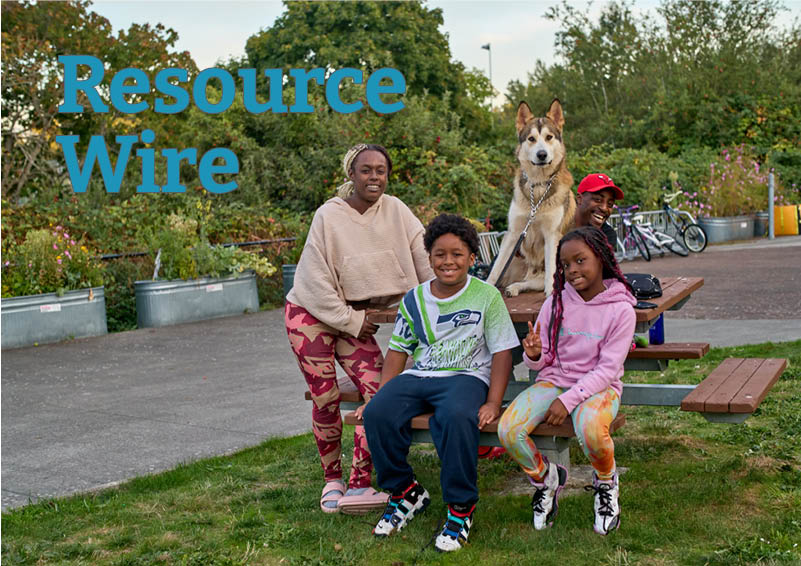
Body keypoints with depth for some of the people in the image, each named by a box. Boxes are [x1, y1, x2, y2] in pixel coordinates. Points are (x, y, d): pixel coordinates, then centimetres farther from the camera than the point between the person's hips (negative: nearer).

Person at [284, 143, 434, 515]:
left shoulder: (395, 210, -4)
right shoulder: (329, 217, -15)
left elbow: (424, 258, -5)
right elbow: (317, 281, -15)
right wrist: (352, 321, -11)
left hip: (356, 317, 4)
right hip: (312, 314, -3)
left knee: (378, 390, -11)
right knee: (326, 399, -5)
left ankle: (359, 486, -3)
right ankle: (332, 479, 15)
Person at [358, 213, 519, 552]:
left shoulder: (487, 296, 0)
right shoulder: (414, 300, 11)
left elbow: (502, 351, -1)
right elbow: (398, 350, 16)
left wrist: (493, 403, -12)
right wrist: (381, 394, 6)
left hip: (466, 376, -4)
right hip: (418, 376, 4)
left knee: (456, 417, -38)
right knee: (377, 414, -24)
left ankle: (461, 507, -18)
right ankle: (405, 492, -1)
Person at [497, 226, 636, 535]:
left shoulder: (621, 309, -7)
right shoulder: (556, 301, 2)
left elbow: (607, 369, -11)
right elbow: (542, 361, 7)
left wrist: (568, 400, -21)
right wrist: (534, 355, -18)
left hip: (598, 387, -3)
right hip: (553, 380, 3)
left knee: (590, 429, -38)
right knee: (508, 430, -23)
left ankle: (606, 483, -1)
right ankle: (545, 478, 9)